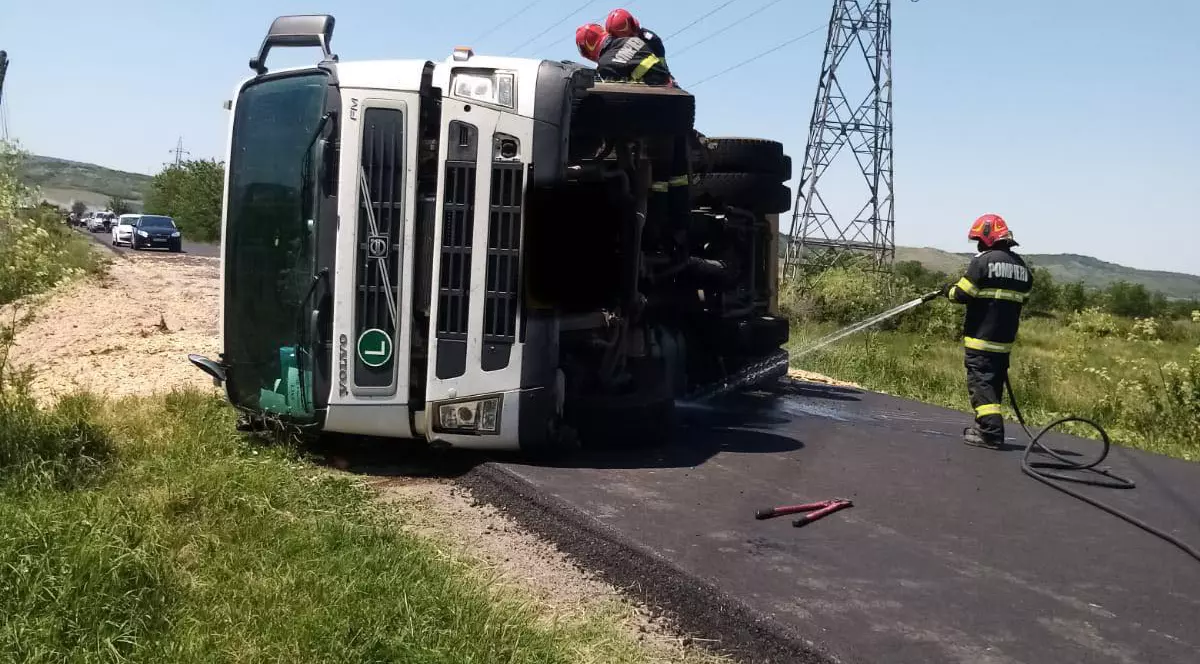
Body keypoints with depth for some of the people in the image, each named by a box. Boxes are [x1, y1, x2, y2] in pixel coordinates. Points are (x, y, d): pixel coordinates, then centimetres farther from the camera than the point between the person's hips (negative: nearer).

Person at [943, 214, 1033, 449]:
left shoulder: (984, 260, -11)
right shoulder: (1022, 267, 11)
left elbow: (962, 295, -11)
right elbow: (1020, 299, 15)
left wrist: (950, 290, 9)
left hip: (980, 337, -7)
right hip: (1005, 340, 7)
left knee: (980, 383, -6)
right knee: (994, 383, 15)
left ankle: (991, 433, -13)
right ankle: (985, 426, 25)